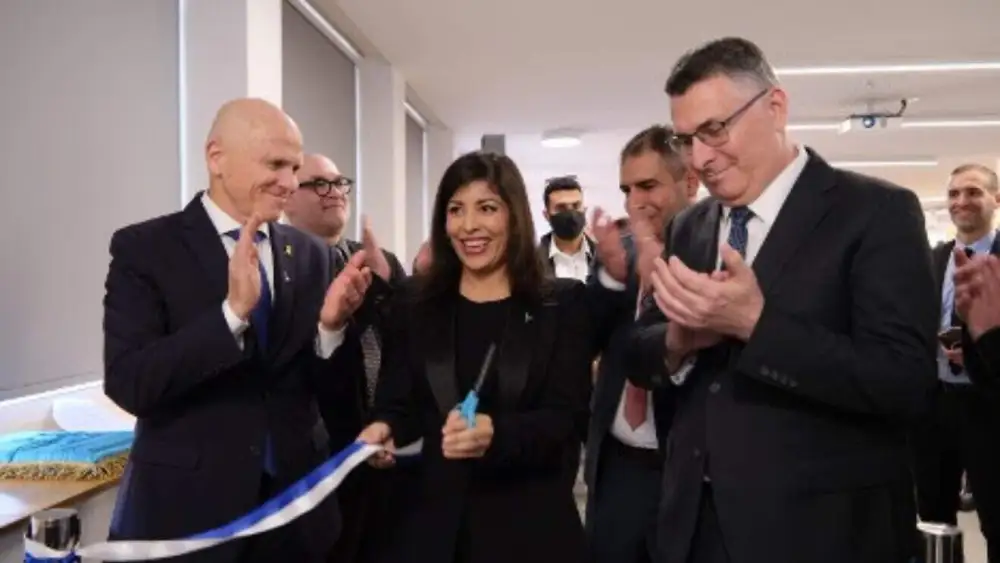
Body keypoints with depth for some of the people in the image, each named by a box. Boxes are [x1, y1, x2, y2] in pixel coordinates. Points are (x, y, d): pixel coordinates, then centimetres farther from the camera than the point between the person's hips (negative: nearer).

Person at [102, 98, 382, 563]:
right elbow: (127, 384, -17)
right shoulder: (144, 247, -8)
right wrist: (233, 311, -28)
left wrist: (331, 325, -17)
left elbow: (322, 383, 3)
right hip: (185, 507, -3)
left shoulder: (310, 254, 3)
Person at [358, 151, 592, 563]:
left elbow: (570, 418, -8)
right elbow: (395, 405, 5)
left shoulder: (562, 303, -2)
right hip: (426, 520, 2)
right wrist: (384, 430, -18)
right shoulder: (413, 302, 5)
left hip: (527, 523, -1)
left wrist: (496, 433, -26)